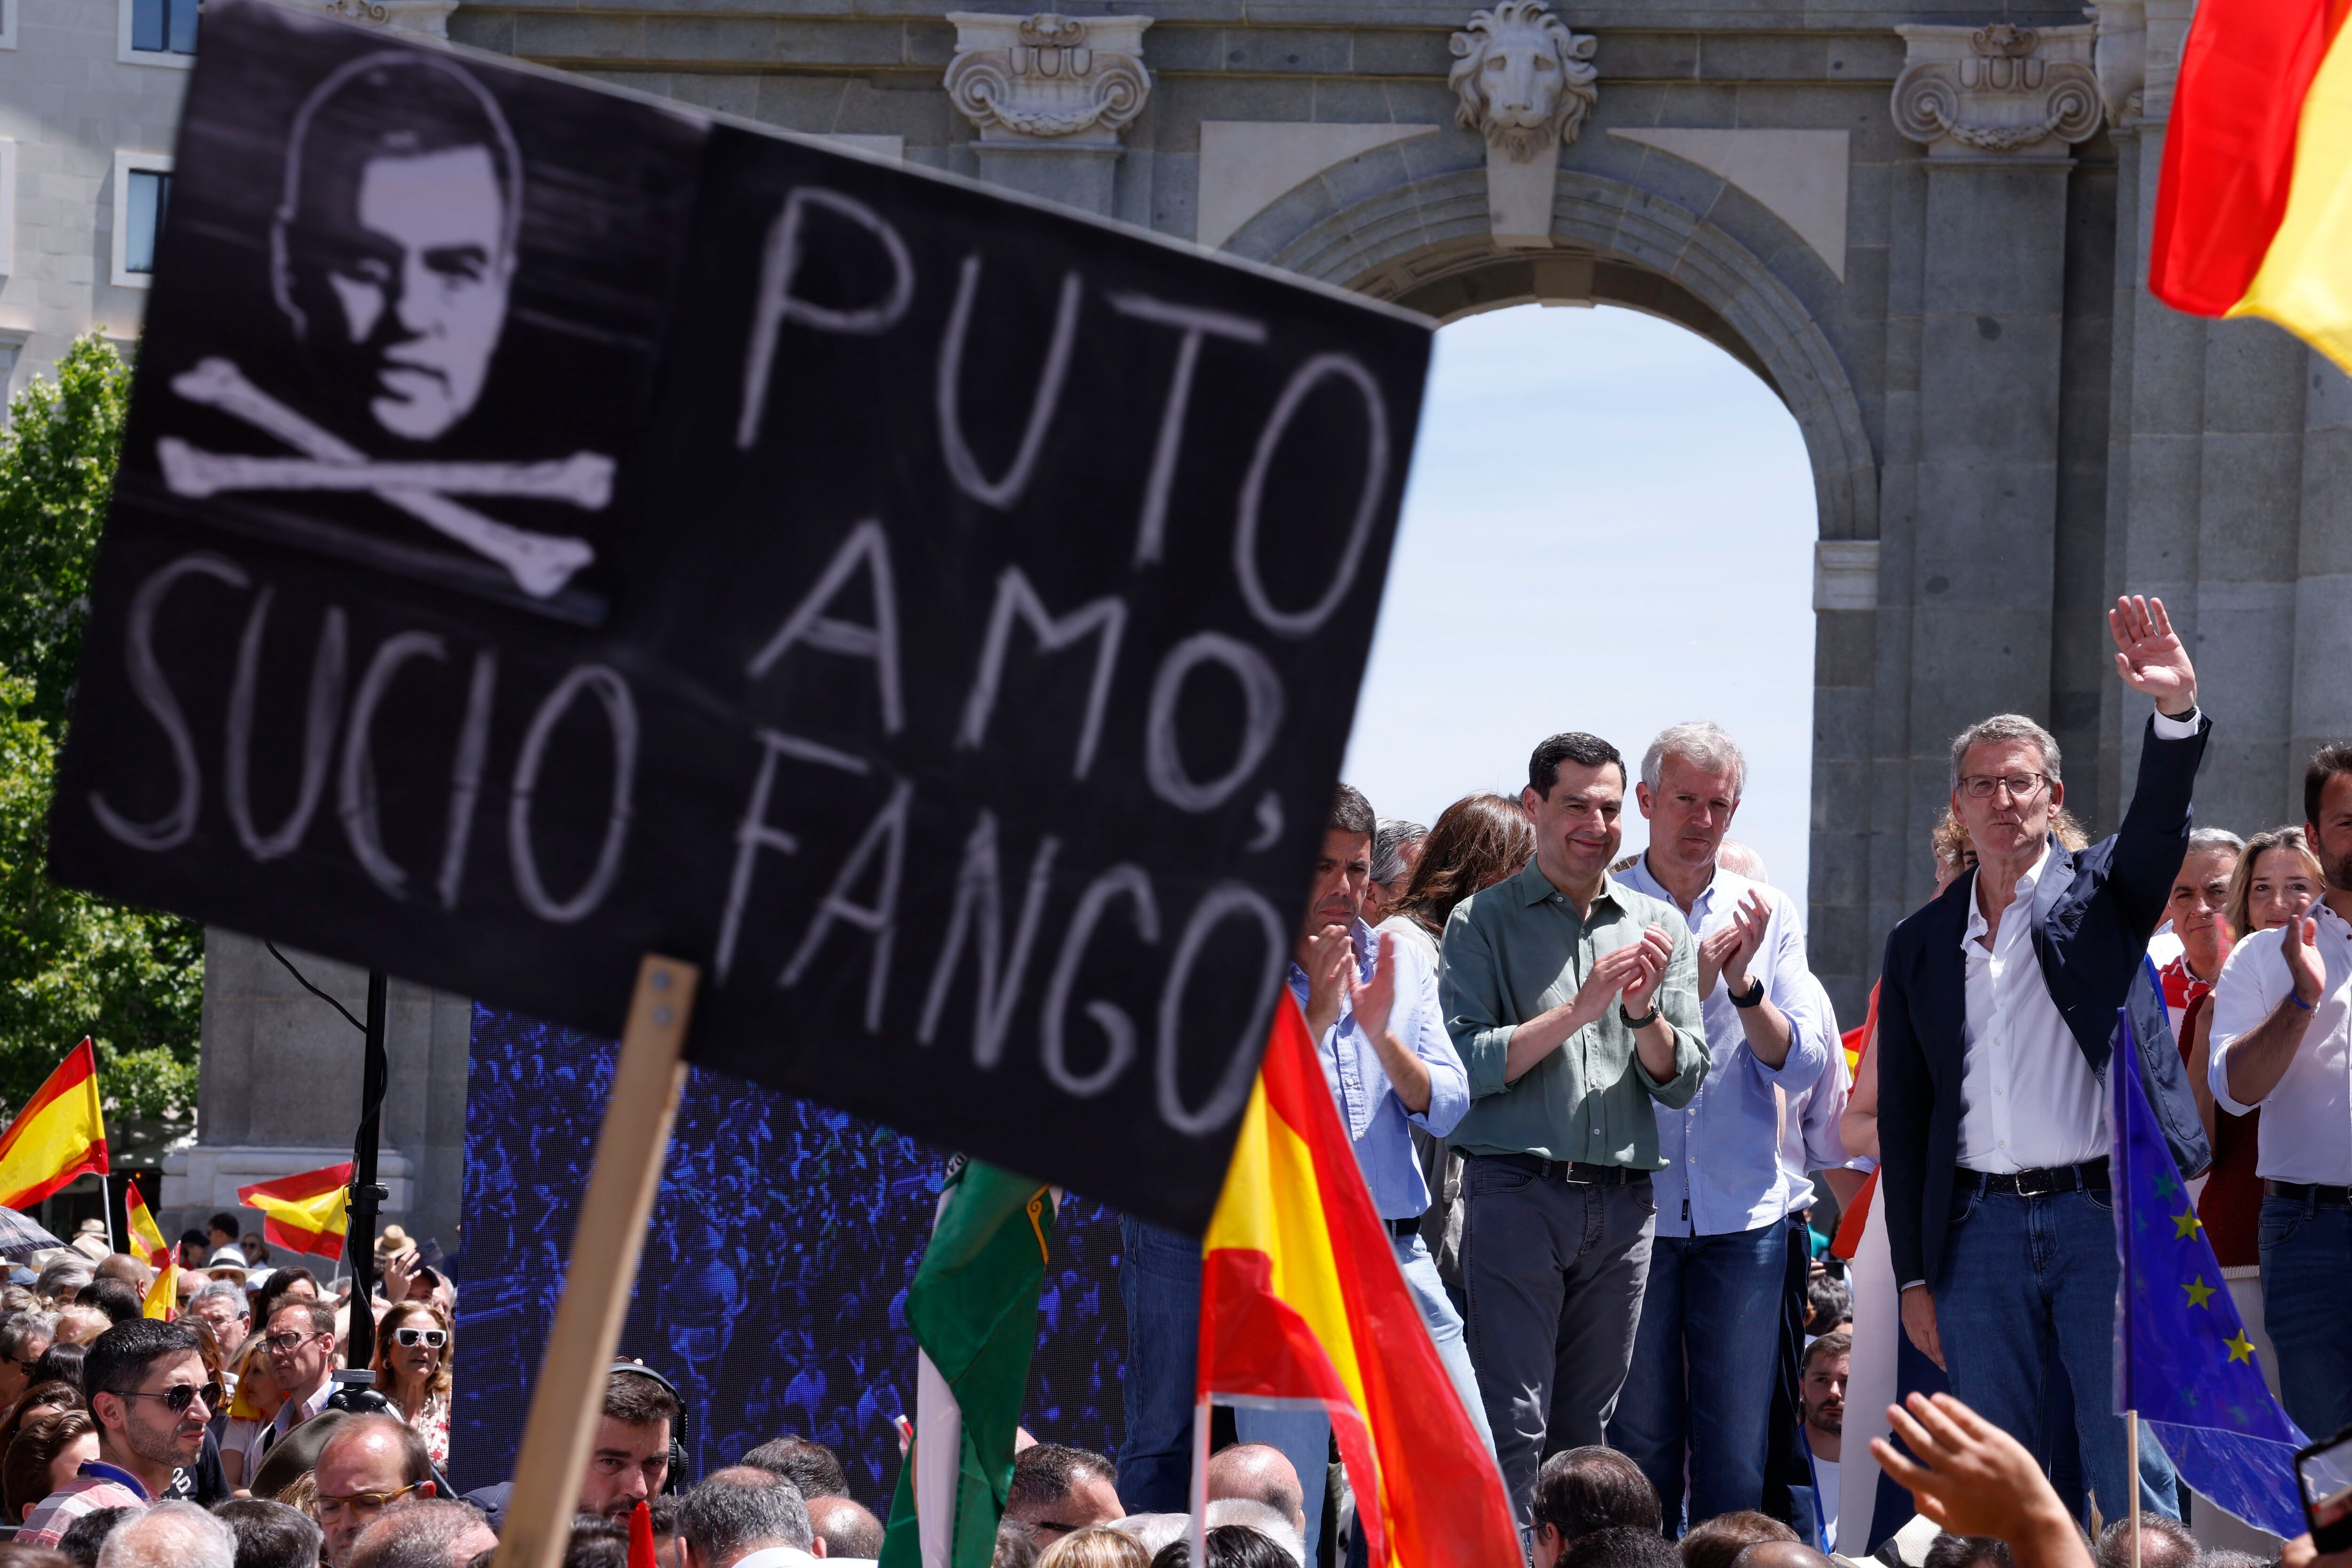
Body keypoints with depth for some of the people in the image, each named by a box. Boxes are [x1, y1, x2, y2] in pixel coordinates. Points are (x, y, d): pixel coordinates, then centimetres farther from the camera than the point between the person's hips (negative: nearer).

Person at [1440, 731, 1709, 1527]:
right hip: (1517, 1187, -4)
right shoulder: (1484, 920, 3)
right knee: (1512, 1427, -8)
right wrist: (1581, 1007, -15)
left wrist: (1644, 1012, -12)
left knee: (1586, 1425, 8)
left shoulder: (1659, 925, 13)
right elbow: (1467, 1064, -8)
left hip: (1623, 1200, 4)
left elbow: (1682, 1081, 8)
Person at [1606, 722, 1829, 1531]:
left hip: (1744, 1215, 2)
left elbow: (1801, 1067, 3)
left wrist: (1744, 985, -13)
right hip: (1631, 1212, -2)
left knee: (1737, 1449, 0)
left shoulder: (1768, 913, 9)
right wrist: (1691, 988, -14)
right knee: (1638, 1442, 2)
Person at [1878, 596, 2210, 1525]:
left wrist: (2177, 710, -35)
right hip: (1980, 1229, 3)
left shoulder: (2099, 895, 6)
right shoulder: (1921, 945, 12)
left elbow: (2161, 819, -15)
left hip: (2104, 1212, -3)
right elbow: (1902, 1118, 12)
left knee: (2131, 1466, -4)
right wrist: (1913, 1276, 7)